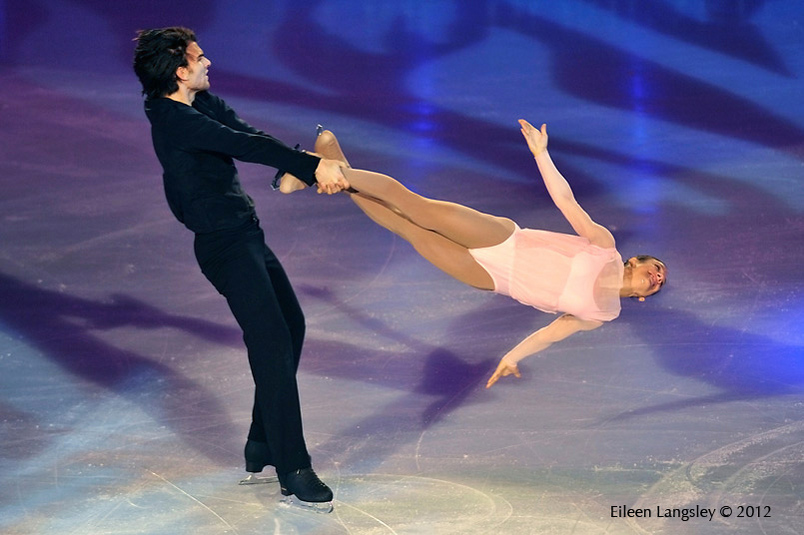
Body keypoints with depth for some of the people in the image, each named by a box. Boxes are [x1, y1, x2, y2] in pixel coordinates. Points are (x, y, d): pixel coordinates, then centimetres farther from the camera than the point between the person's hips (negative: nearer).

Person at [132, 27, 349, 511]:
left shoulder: (205, 103, 12)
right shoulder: (174, 119, -17)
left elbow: (252, 138, 1)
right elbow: (243, 145, -27)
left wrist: (313, 169, -14)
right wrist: (313, 165, -33)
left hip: (247, 235, 10)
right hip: (225, 243, -10)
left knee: (291, 324, 16)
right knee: (272, 339, -14)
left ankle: (263, 445, 24)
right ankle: (292, 469, -12)